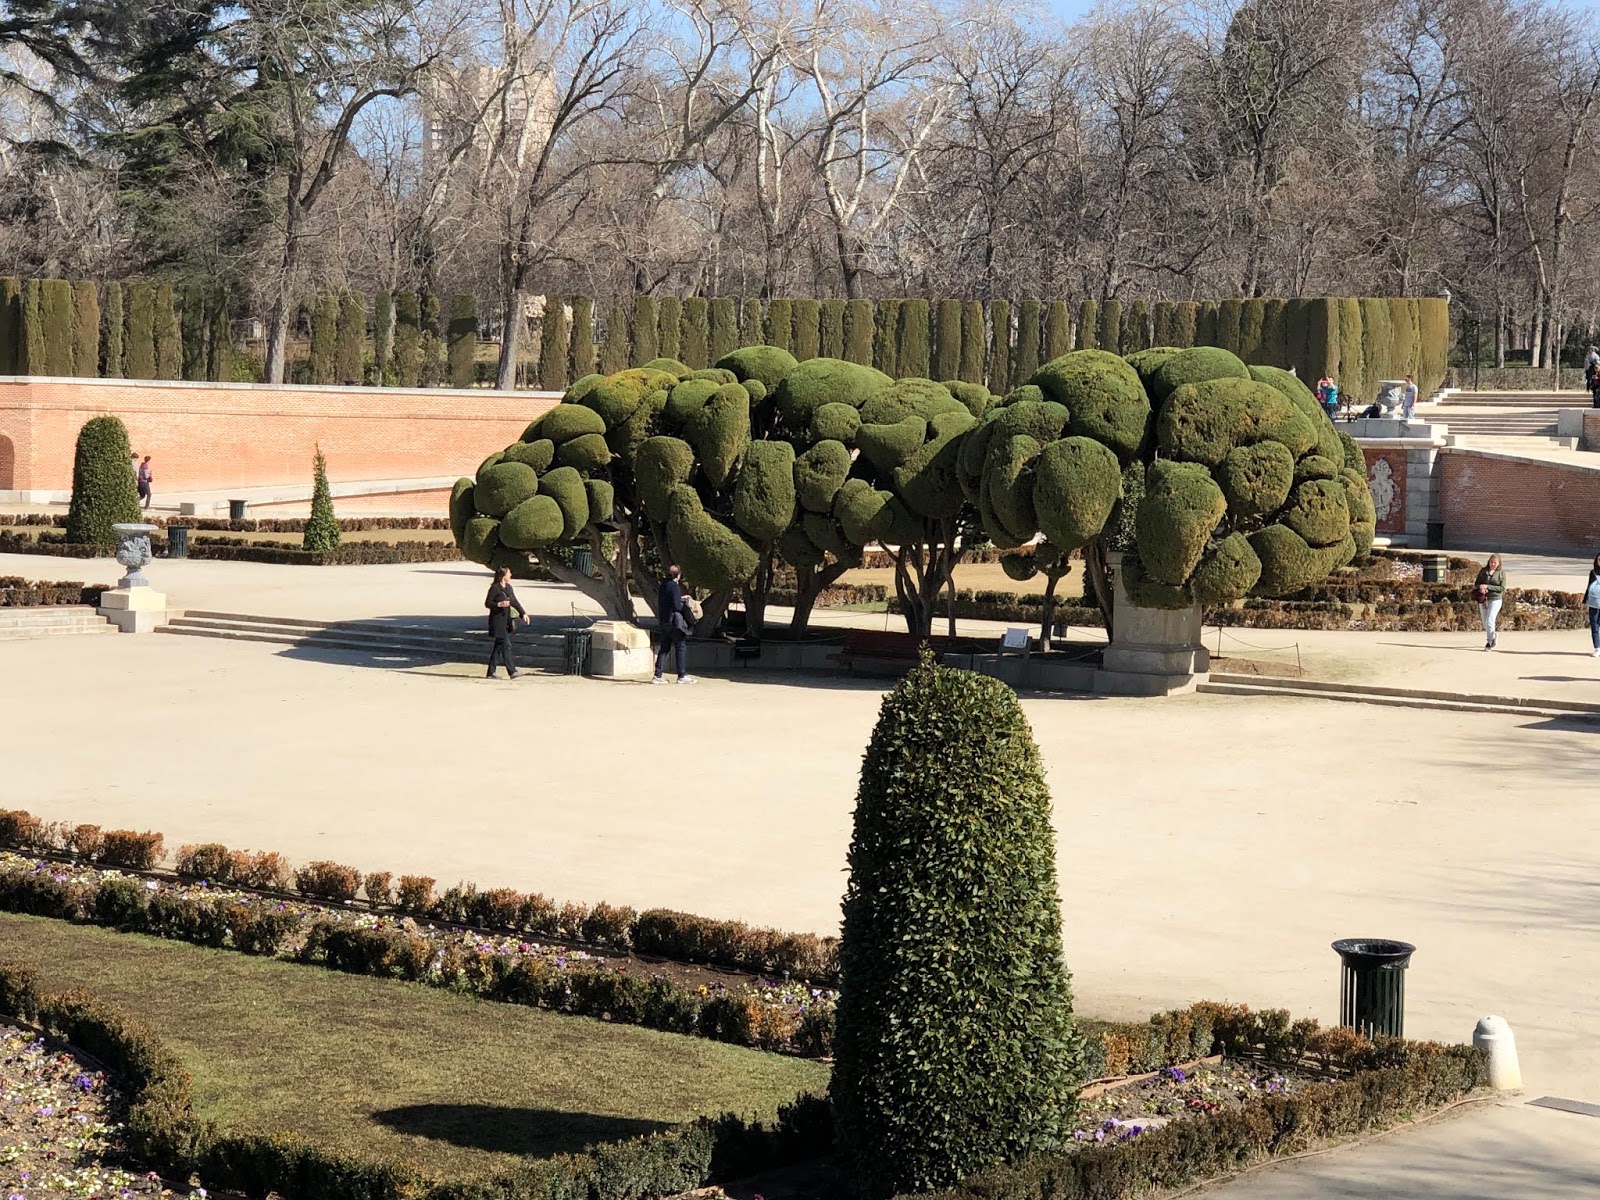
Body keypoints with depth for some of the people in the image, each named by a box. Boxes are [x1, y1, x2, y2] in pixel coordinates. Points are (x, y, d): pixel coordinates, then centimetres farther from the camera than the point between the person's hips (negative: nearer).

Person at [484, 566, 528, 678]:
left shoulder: (508, 588, 13)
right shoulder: (495, 588, -10)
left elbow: (515, 602, 17)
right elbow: (487, 603, -9)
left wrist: (523, 613, 7)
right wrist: (499, 604, -24)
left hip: (506, 621, 8)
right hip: (497, 621, -8)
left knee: (499, 646, 11)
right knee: (506, 645, -11)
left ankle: (491, 672, 16)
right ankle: (512, 671, -12)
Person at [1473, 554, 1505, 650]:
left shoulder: (1501, 573, -3)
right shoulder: (1483, 571, 6)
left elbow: (1502, 588, -10)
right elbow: (1476, 583, 9)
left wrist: (1487, 587, -18)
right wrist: (1480, 587, -15)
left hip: (1495, 599, -4)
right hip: (1483, 599, 4)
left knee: (1489, 621, -14)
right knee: (1485, 622, 11)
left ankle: (1490, 642, 0)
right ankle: (1493, 637, 35)